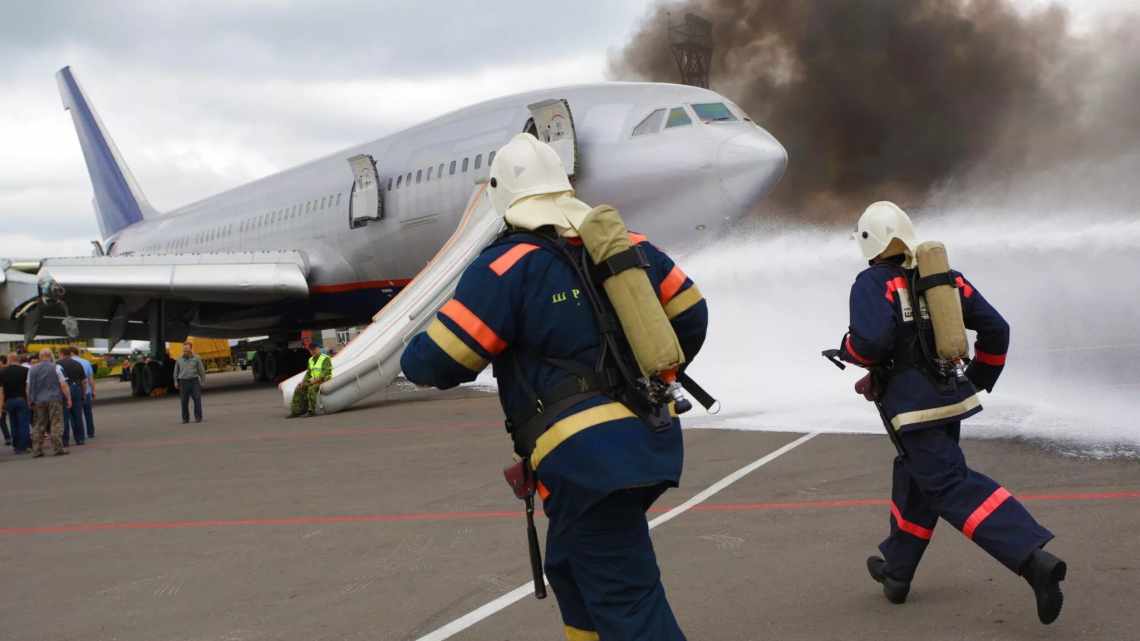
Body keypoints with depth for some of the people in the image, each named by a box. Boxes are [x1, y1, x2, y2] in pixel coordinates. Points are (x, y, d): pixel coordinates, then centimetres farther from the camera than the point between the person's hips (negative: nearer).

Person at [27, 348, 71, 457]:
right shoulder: (55, 368, -4)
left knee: (39, 426, 9)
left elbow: (29, 387, 9)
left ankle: (36, 450, 9)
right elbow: (63, 385, -8)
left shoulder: (32, 369, 7)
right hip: (54, 399, -4)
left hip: (38, 401, 4)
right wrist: (68, 398, -4)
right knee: (56, 424, -2)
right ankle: (58, 448, -7)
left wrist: (30, 401, 18)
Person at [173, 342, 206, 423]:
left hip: (194, 381, -2)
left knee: (197, 400, -6)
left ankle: (198, 417, 3)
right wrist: (176, 382, 11)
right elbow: (176, 372, 16)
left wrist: (203, 382, 3)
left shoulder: (196, 358, 3)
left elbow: (201, 370, 6)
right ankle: (185, 418, 10)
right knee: (184, 401, 1)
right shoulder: (179, 360, 9)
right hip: (183, 382, 2)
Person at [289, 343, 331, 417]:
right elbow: (308, 372, 17)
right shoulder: (311, 360, 14)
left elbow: (326, 372, -19)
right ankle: (296, 411, -11)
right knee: (299, 388, -10)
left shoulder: (325, 359, -10)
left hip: (324, 380, -8)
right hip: (314, 380, 8)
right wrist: (304, 381, -1)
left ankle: (311, 411, -30)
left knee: (311, 388, -34)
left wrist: (316, 379, -26)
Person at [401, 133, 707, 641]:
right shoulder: (627, 246, 9)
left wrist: (415, 361, 14)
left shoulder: (508, 266, -9)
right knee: (571, 569, 25)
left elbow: (433, 363, -10)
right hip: (656, 442, 8)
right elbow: (690, 314, 18)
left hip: (587, 460, -8)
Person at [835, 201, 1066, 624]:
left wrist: (848, 350, -1)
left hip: (910, 405, -8)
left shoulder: (873, 283, -8)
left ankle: (1033, 558, -28)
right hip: (951, 397, 8)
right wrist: (979, 380, 24)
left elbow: (872, 340, -23)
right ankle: (896, 573, 34)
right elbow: (996, 329, 11)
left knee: (954, 487, -10)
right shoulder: (946, 278, 11)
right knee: (916, 480, 22)